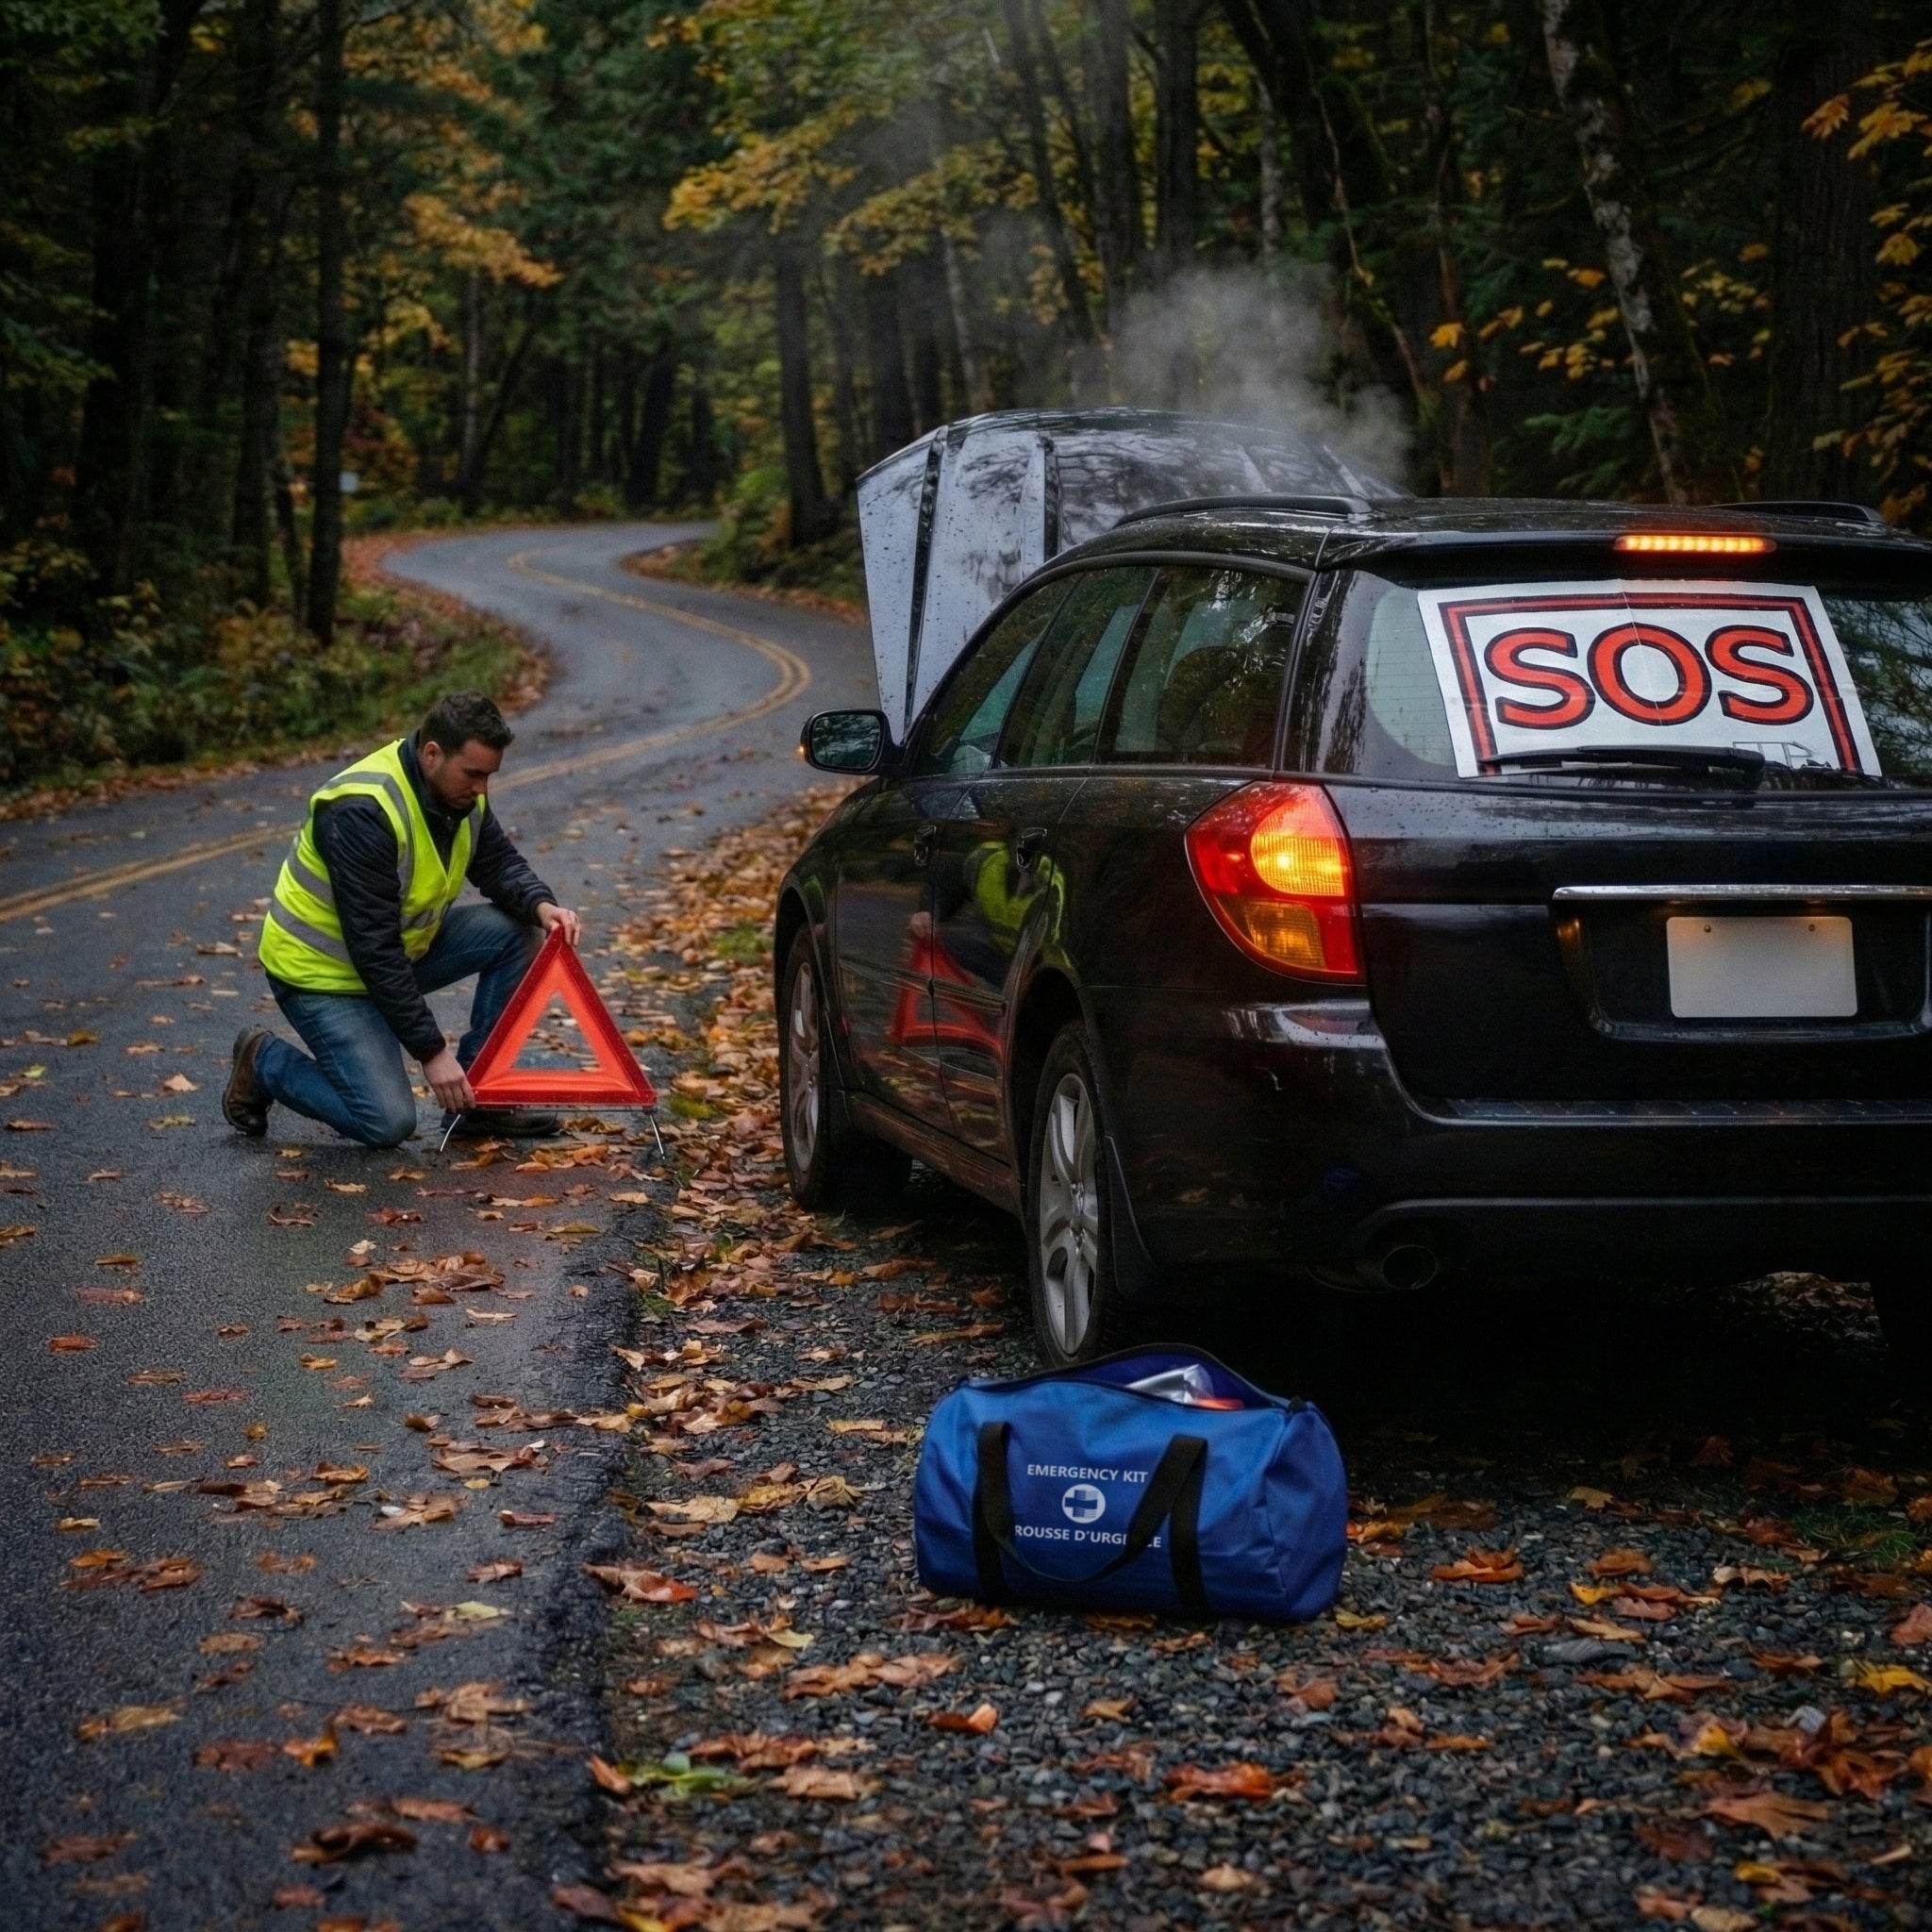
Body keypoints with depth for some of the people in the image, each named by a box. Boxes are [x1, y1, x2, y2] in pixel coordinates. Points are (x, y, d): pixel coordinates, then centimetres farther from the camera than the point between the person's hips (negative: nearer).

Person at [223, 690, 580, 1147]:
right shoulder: (364, 812, -32)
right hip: (322, 971, -8)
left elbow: (499, 862, 5)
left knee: (515, 934, -9)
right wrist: (431, 1051, -28)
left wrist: (540, 904, -19)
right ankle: (266, 1063, 7)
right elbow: (373, 947, -31)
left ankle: (476, 1097, 1)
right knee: (388, 1123, -18)